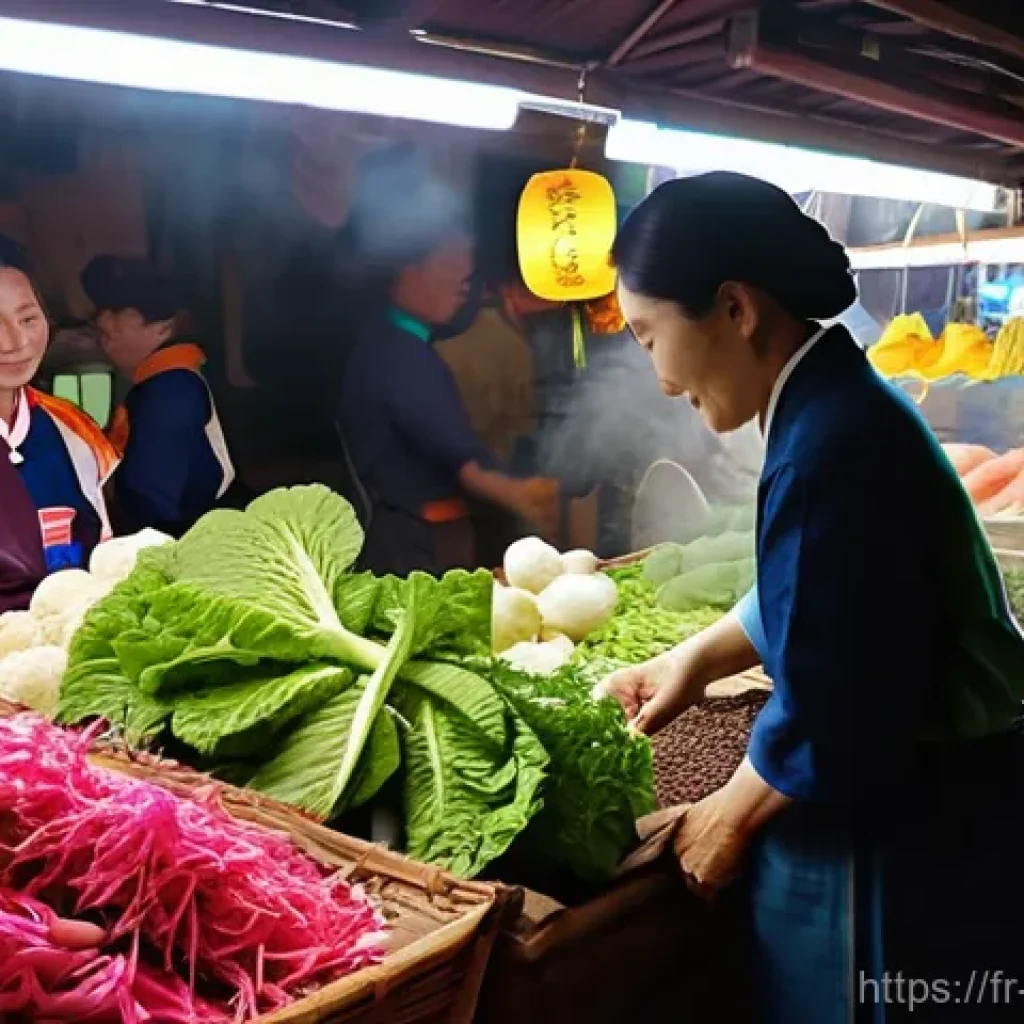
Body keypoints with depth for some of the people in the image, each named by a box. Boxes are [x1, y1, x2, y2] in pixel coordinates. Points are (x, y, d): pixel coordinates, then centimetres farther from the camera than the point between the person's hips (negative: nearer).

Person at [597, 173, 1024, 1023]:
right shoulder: (836, 407, 3)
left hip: (904, 838, -9)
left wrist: (728, 819, -10)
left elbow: (829, 722, -25)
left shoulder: (830, 451, -29)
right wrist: (694, 661, 16)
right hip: (926, 798, 9)